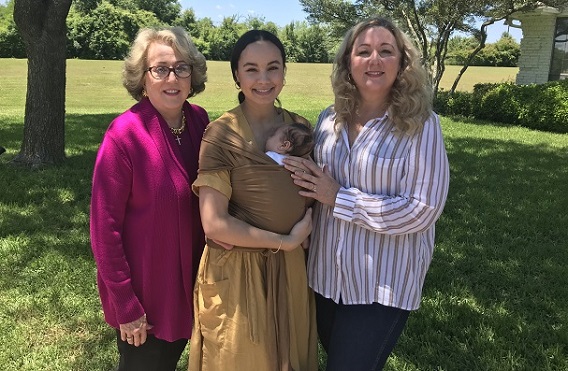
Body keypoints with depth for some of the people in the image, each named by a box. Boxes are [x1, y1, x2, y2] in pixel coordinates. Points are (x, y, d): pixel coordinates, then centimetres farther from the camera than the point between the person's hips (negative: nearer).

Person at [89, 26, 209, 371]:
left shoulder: (199, 120, -5)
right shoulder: (124, 134, -22)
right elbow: (105, 228, -19)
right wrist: (126, 305, -16)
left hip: (189, 281, 5)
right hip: (143, 291, -5)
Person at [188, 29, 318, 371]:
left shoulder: (299, 127, 1)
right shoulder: (220, 135, -14)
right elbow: (215, 225, -19)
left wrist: (304, 234, -5)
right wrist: (284, 240, -13)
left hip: (291, 268, 5)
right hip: (237, 272, -5)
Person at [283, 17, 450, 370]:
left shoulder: (421, 124, -13)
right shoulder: (329, 119, 1)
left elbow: (421, 210, -20)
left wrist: (338, 198, -19)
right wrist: (295, 171, -8)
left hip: (382, 286, -5)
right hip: (327, 275, 5)